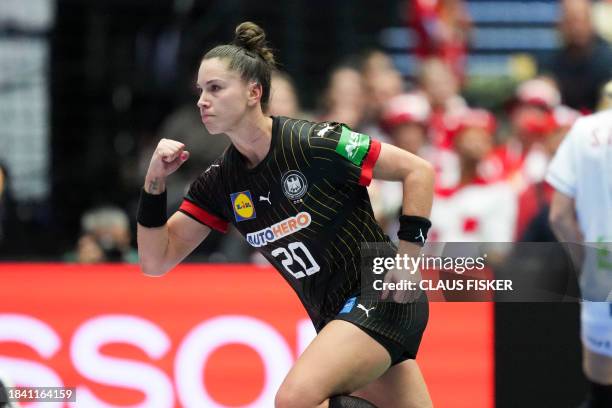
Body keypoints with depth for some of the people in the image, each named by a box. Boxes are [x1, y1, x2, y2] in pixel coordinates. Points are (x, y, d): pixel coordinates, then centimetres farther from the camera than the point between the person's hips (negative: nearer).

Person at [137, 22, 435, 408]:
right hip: (335, 319, 8)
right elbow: (156, 260, 4)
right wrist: (155, 183, -8)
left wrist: (408, 253, -18)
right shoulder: (219, 181, 2)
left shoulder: (314, 143, -17)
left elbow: (418, 170, -12)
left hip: (383, 299, -8)